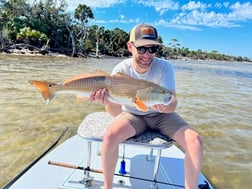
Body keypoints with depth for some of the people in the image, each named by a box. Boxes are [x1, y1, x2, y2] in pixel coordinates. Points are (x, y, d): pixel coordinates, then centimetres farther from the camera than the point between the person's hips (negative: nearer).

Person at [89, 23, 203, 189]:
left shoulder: (165, 67, -18)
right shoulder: (121, 70, -19)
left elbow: (173, 103, -25)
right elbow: (116, 111, -21)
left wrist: (165, 105, -49)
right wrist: (107, 101, -45)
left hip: (161, 115, 1)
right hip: (133, 115, 0)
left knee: (195, 141, -21)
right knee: (110, 137, -28)